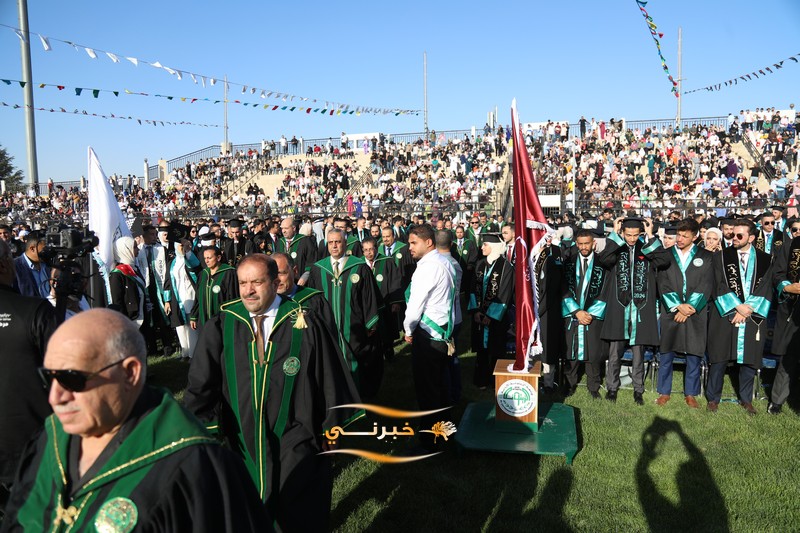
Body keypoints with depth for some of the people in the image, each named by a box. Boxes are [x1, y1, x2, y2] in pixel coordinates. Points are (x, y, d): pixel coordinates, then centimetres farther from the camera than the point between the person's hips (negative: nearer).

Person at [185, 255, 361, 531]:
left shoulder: (304, 323, -9)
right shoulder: (222, 326, -4)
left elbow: (331, 379, -4)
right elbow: (201, 384, -2)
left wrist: (331, 429, -1)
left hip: (295, 446, -2)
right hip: (242, 443, 2)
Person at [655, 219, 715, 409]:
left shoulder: (705, 257, 5)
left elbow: (706, 286, -2)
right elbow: (663, 284, -1)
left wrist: (689, 307, -11)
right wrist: (678, 306, -12)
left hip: (695, 314, 0)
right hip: (670, 312, 0)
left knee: (694, 356, 5)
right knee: (666, 355, 4)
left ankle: (690, 393, 18)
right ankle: (664, 392, 17)